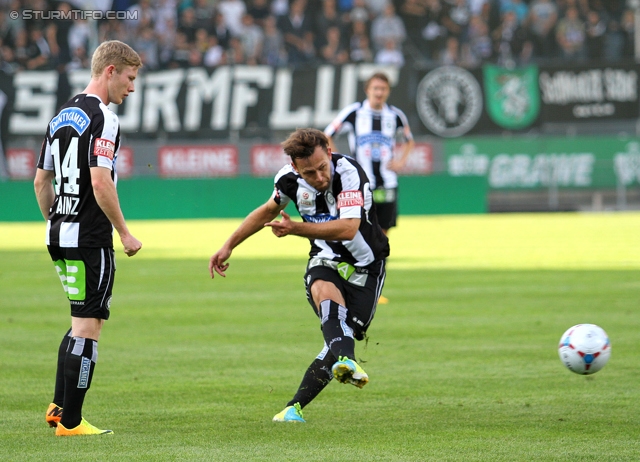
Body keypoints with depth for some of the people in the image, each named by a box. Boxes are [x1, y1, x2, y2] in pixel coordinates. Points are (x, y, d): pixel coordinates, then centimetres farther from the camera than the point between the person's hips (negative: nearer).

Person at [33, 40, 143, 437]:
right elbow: (100, 183, -22)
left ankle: (59, 406, 20)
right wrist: (125, 233, -14)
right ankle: (70, 421, -1)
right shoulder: (102, 119, -14)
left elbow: (41, 181, 17)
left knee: (83, 322, 20)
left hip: (60, 235, 9)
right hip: (90, 239, -9)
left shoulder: (61, 116, 13)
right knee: (87, 326, -3)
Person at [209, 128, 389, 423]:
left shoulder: (349, 173, -27)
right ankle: (347, 363, -57)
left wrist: (295, 229, -39)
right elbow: (268, 211, 14)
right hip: (326, 262, 2)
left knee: (340, 339, -10)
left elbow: (348, 229, -38)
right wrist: (228, 246, 17)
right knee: (325, 292, -33)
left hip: (365, 267, -2)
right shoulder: (289, 178, -10)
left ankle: (295, 407, 1)